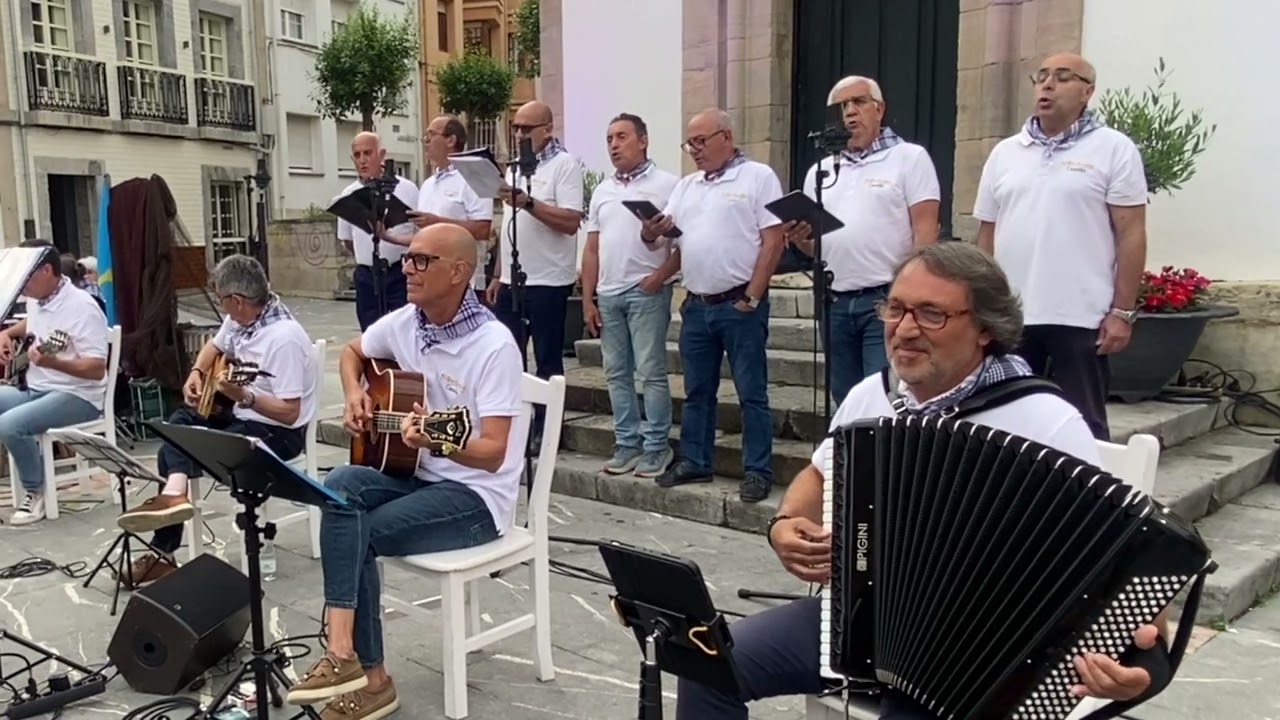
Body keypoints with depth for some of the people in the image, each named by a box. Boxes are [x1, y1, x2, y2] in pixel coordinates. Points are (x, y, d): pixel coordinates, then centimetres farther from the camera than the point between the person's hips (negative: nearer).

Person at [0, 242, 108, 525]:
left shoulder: (81, 307, -19)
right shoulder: (35, 300, 8)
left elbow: (97, 369, -23)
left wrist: (53, 362, -38)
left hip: (77, 397, -9)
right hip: (34, 389, 9)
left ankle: (35, 491, -6)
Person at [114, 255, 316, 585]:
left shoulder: (284, 339, -27)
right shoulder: (241, 318, 1)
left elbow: (290, 412, -28)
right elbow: (215, 346, 24)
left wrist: (243, 397, -36)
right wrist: (196, 373, 7)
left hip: (279, 432, -10)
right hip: (243, 414, 10)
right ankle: (174, 494, -18)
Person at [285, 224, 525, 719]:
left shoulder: (494, 345, -22)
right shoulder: (404, 322, 1)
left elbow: (494, 453, -25)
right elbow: (353, 352, 23)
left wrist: (437, 442, -44)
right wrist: (355, 394, 2)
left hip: (477, 495, -7)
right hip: (419, 474, 7)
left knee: (358, 534, -22)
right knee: (339, 489, -19)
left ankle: (357, 667, -7)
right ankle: (355, 667, -17)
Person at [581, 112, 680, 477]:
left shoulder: (667, 184, -2)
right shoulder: (602, 190, 16)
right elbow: (592, 249, 15)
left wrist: (661, 276, -14)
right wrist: (587, 299, 10)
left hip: (646, 293, -6)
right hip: (608, 295, 6)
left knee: (651, 372, -3)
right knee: (617, 373, 10)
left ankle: (656, 446, 7)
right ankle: (626, 443, 19)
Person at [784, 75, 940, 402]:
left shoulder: (909, 157, 2)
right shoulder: (821, 171, 16)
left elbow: (925, 233, -6)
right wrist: (799, 239, -6)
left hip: (887, 300, -5)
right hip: (836, 304, 5)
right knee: (846, 401, 12)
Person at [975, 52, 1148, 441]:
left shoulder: (1113, 148, -1)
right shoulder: (1005, 152, 11)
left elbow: (1131, 234, -5)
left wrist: (1123, 311, -10)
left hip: (1081, 319, -4)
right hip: (1009, 317, 4)